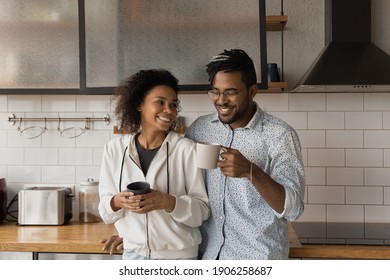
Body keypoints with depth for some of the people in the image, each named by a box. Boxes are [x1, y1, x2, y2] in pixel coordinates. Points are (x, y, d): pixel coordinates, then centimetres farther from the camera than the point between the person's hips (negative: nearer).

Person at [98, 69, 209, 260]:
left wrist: (168, 202, -25)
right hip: (133, 255, 2)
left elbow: (202, 210, -9)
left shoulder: (186, 148, -10)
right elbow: (105, 211, 2)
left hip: (178, 257, -2)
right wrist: (117, 202, -18)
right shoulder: (115, 149, -2)